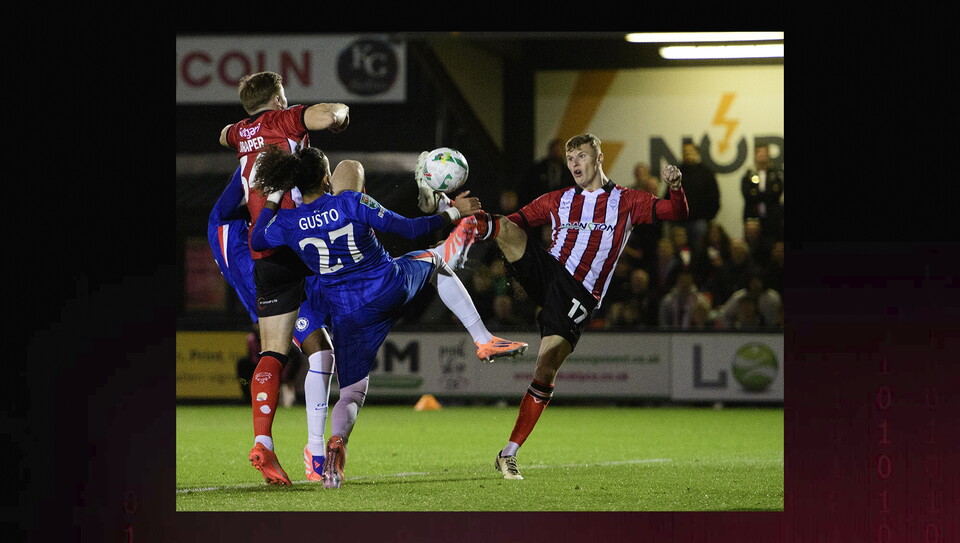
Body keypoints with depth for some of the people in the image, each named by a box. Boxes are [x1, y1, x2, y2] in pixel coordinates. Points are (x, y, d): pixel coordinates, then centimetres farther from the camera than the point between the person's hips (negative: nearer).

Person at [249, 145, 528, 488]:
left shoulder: (287, 223, -5)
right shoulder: (353, 203, -11)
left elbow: (256, 242, 17)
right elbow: (409, 229, -6)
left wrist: (273, 199, 23)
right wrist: (452, 213, 7)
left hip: (348, 315, 1)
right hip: (392, 288, -1)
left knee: (351, 393, 11)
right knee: (434, 260, 32)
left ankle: (337, 442, -27)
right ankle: (484, 341, 27)